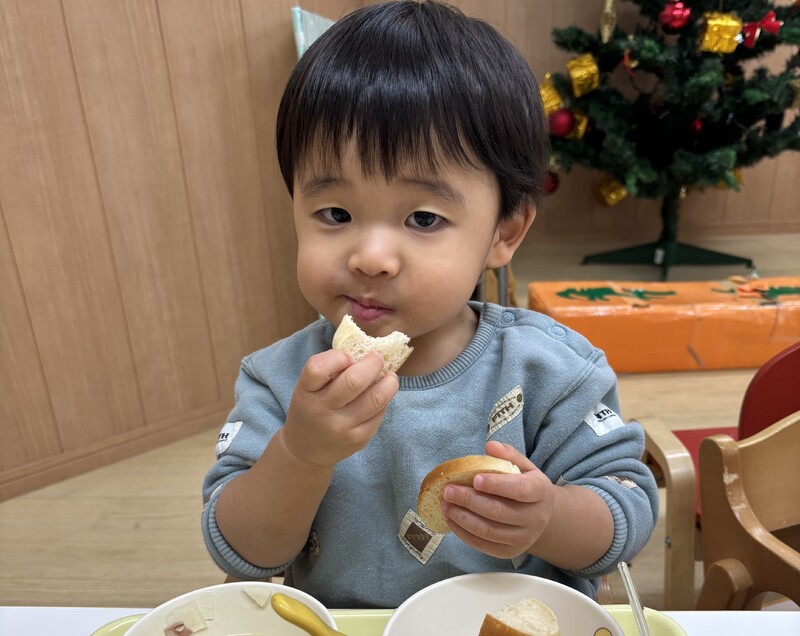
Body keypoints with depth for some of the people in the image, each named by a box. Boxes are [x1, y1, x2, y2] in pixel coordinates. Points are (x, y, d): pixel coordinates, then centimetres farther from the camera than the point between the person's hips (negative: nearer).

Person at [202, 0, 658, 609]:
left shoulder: (546, 369, -14)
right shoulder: (281, 379, -13)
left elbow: (631, 513, -8)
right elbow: (240, 555, -11)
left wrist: (549, 518, -28)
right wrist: (299, 454, -29)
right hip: (334, 623, 1)